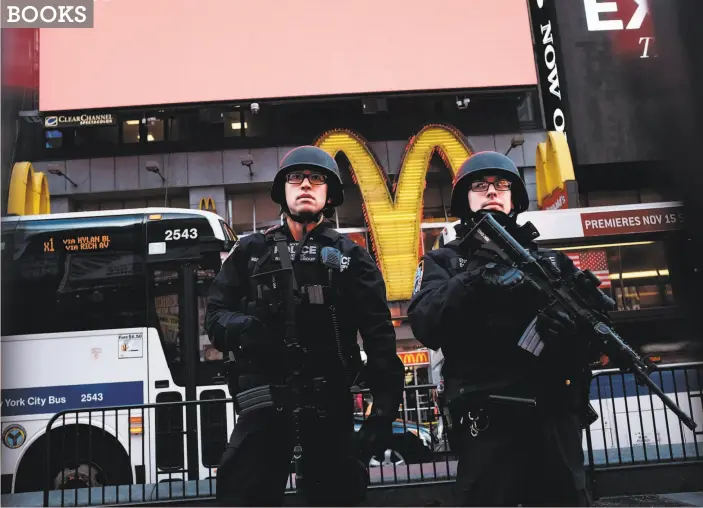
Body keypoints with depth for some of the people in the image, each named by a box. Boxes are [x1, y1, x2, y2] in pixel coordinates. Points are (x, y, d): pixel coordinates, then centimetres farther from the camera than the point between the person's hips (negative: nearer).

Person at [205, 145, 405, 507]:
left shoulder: (349, 256, 8)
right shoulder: (251, 252, 12)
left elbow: (379, 337, 2)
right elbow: (215, 316, 9)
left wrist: (384, 409, -8)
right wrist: (239, 327, -16)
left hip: (330, 405, 0)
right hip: (264, 404, 0)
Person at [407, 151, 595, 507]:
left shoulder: (549, 259, 19)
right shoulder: (443, 262, 10)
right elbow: (426, 327, -7)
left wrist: (577, 323, -12)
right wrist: (473, 282, -22)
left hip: (554, 415, 3)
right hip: (486, 420, -3)